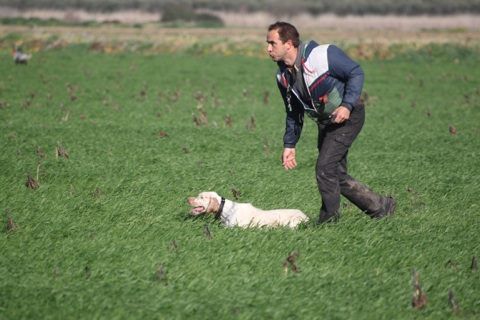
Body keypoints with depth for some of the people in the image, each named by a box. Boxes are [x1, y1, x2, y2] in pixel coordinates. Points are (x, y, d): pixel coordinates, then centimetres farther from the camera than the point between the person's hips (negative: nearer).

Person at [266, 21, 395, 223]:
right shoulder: (283, 76, 0)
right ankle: (381, 207, 24)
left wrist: (347, 105, -28)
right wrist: (289, 145, 8)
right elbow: (293, 112, 12)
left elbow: (356, 73, -16)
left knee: (324, 167, -16)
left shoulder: (322, 55, -23)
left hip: (348, 117, -8)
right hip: (325, 123, 8)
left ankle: (328, 221, -2)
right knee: (337, 176, 8)